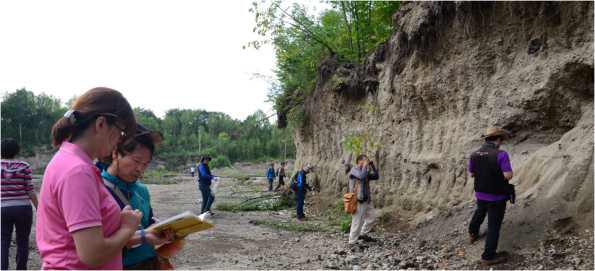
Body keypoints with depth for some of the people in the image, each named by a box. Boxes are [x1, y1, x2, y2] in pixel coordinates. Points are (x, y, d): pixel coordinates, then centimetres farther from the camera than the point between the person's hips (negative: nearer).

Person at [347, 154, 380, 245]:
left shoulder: (365, 171, 15)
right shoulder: (354, 170, -10)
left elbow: (376, 176, 14)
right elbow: (362, 176, -29)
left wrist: (372, 165, 6)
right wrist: (365, 165, -17)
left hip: (367, 200, 9)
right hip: (358, 201, -9)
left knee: (370, 219, 14)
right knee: (357, 222, -5)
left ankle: (363, 235, 31)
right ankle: (352, 242, 5)